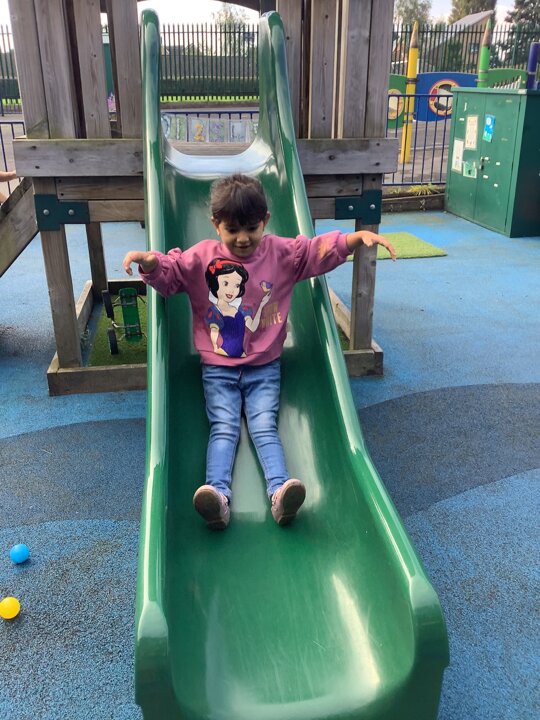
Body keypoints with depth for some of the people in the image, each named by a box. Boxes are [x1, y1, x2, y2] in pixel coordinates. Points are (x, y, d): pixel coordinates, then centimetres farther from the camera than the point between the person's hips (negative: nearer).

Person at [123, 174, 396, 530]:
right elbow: (167, 273, 2)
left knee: (265, 427, -15)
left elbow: (323, 249, 4)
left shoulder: (283, 252, 2)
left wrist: (361, 236, -12)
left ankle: (280, 492, -32)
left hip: (264, 367, 0)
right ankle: (218, 495, -33)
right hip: (218, 368, 0)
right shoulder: (202, 256, 1)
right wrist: (148, 261, -23)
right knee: (224, 428, -16)